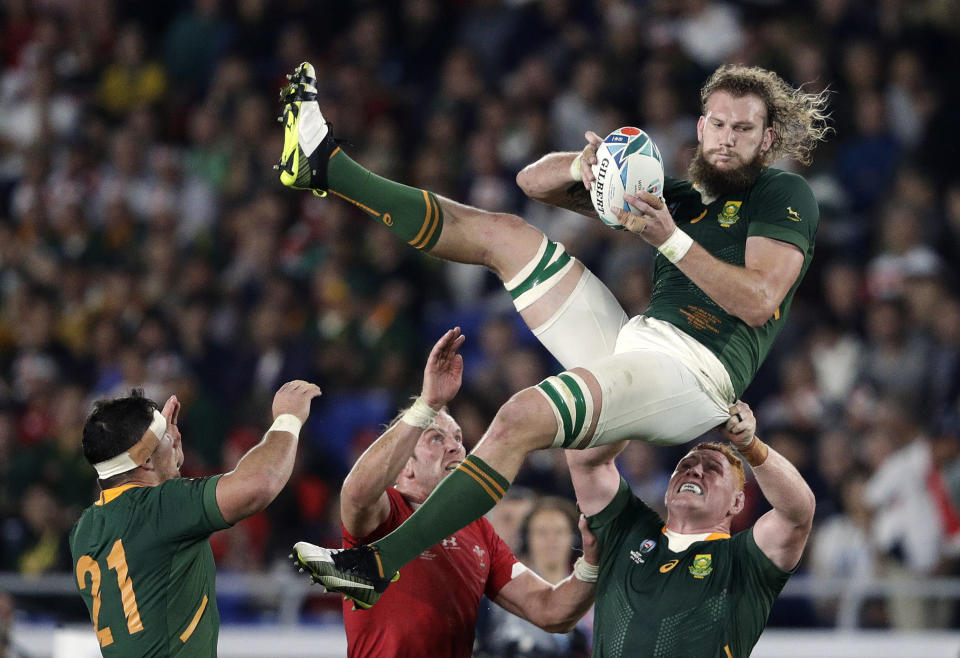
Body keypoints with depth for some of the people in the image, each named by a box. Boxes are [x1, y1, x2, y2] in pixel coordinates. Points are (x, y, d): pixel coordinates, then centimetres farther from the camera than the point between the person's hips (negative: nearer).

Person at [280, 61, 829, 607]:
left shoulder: (785, 194, 2)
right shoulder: (681, 196, 22)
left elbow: (758, 302, -15)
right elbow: (534, 181, 21)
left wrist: (671, 240, -23)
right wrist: (582, 168, -3)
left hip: (695, 375, -8)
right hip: (631, 344, 8)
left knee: (523, 418, -30)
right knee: (503, 232, 9)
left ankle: (377, 565, -31)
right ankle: (326, 167, 10)